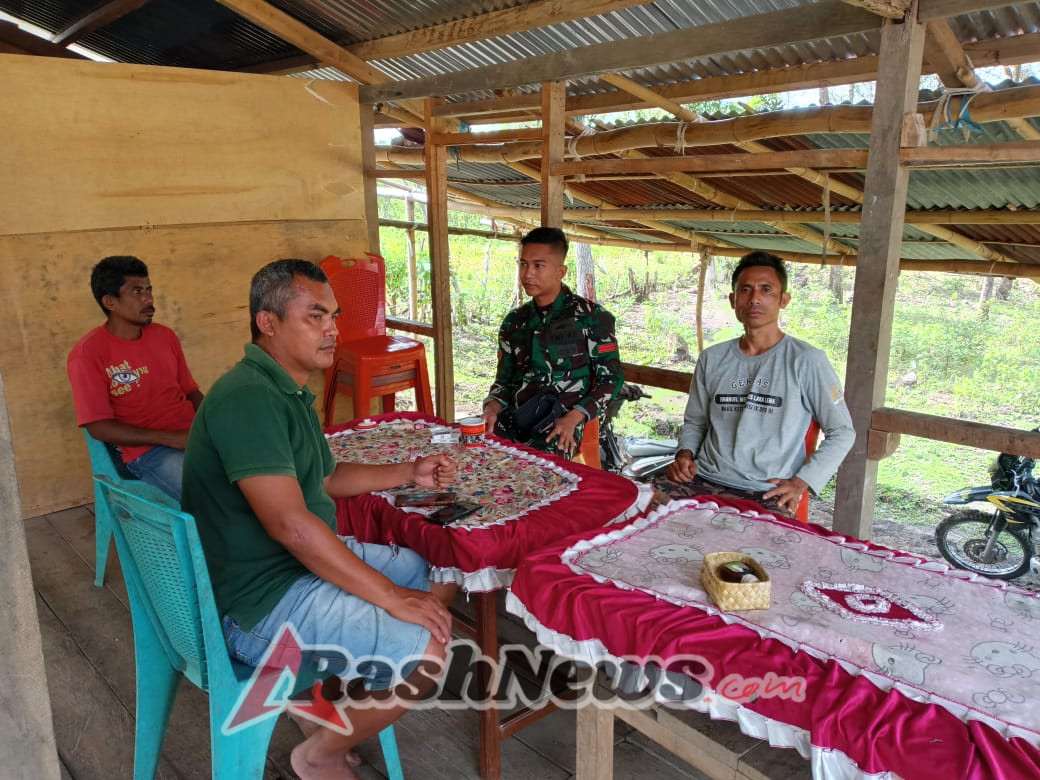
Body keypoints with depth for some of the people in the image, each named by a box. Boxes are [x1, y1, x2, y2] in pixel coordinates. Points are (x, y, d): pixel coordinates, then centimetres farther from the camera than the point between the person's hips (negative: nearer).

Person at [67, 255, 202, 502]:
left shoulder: (165, 336, 12)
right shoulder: (87, 353, -6)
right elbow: (99, 427, -9)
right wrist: (170, 438, -17)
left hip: (194, 436, 6)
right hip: (147, 450, -6)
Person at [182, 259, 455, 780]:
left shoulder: (288, 392, 10)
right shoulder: (247, 398, -24)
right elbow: (291, 523, -31)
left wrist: (410, 473, 10)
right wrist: (390, 595, -25)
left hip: (306, 560, 11)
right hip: (258, 602, -11)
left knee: (441, 579, 12)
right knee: (427, 653, -18)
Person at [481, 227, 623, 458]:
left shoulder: (590, 317, 0)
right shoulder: (514, 322, 15)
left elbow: (610, 378, -1)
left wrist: (571, 420, -14)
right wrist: (492, 408, -4)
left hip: (560, 423, -4)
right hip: (514, 417, 5)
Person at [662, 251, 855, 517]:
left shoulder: (806, 361, -1)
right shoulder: (712, 359, 13)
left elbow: (842, 433, 4)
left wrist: (800, 483, -8)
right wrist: (685, 454, 1)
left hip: (767, 494, -3)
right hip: (703, 479, 4)